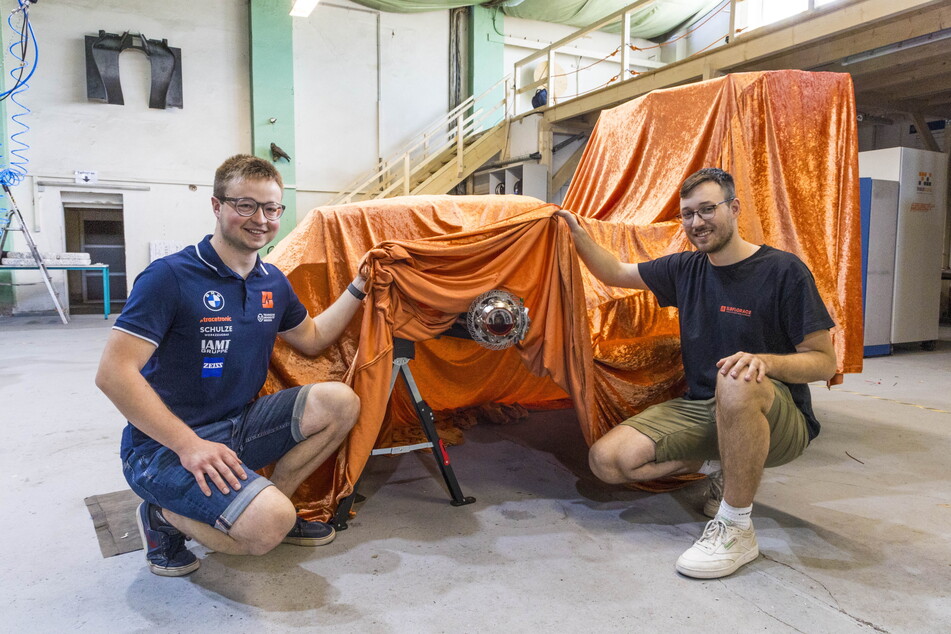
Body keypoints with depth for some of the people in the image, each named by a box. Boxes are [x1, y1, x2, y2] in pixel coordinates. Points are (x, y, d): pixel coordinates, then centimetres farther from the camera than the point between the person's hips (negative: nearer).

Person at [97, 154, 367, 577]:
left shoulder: (273, 283, 5)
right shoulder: (171, 277, -17)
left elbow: (311, 338, 21)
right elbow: (113, 373, -21)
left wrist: (358, 287, 9)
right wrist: (187, 444, -27)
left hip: (239, 426, 7)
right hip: (162, 446, -7)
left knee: (339, 403, -10)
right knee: (268, 526, -27)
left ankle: (271, 501, 5)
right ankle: (165, 516, 2)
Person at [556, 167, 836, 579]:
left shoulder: (783, 271, -10)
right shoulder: (686, 268, 6)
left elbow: (825, 361, -11)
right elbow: (615, 273, 13)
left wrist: (765, 361, -31)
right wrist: (578, 234, -3)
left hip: (780, 421, -5)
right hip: (700, 408, 5)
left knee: (736, 381, -42)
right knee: (606, 459, -13)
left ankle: (736, 529, -23)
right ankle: (719, 466, 9)